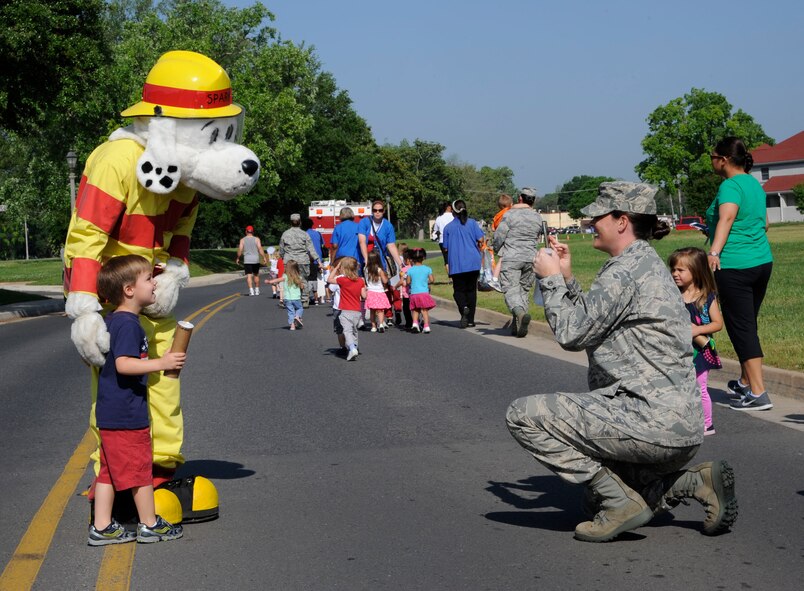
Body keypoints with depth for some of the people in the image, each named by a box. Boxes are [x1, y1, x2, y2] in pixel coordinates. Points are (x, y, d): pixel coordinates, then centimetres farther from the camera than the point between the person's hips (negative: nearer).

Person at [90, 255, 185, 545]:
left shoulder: (110, 321, 12)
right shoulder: (128, 324, -19)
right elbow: (123, 364, -28)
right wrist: (160, 363, -28)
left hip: (109, 413, 10)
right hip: (127, 414, -10)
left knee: (109, 471, 12)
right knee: (139, 469, 3)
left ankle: (101, 527, 16)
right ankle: (150, 524, 15)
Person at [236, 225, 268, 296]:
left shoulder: (242, 240, 1)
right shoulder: (256, 239, 0)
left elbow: (240, 250, -3)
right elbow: (260, 249, -8)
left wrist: (237, 258, 9)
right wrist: (264, 258, -5)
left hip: (247, 260, -1)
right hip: (255, 259, 1)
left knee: (249, 275, -3)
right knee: (256, 275, 16)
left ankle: (251, 290, -16)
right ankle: (257, 290, 22)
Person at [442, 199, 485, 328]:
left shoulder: (448, 227, 2)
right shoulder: (472, 223, 1)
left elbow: (445, 248, 4)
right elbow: (481, 240, -7)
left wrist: (447, 263, 22)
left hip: (456, 265, -1)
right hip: (473, 263, 1)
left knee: (459, 290, 5)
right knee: (471, 290, 10)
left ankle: (463, 307, -26)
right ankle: (470, 319, 10)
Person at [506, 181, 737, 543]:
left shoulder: (627, 269, -15)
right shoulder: (646, 263, 18)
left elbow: (572, 333, -15)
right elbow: (591, 322, 22)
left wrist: (550, 279, -2)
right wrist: (566, 278, 16)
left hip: (651, 420, -11)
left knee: (522, 415, -10)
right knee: (597, 495, 30)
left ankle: (621, 502, -9)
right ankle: (695, 483, 12)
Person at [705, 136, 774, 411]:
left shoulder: (730, 186, -12)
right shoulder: (755, 184, 14)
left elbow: (727, 217, -29)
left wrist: (714, 251, -40)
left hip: (734, 266, -9)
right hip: (763, 262, 9)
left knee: (741, 328, -5)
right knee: (748, 325, 20)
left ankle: (758, 393, -7)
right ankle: (745, 383, 31)